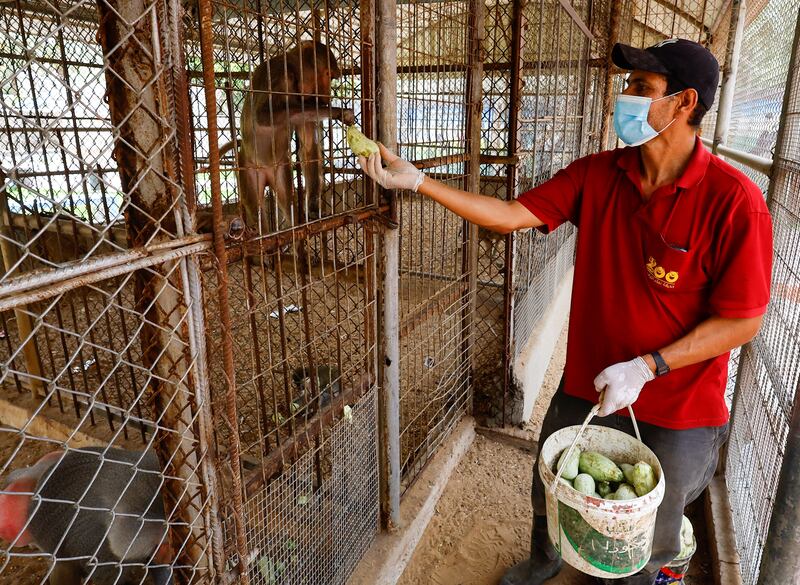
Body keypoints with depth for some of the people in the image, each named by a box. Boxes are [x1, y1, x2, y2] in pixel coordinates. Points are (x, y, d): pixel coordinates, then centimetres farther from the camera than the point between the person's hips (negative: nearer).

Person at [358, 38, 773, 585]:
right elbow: (511, 215, -11)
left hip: (679, 411, -4)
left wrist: (646, 367, -23)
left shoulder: (734, 201, -21)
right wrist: (415, 179, -16)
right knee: (549, 497, 26)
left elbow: (744, 319, -17)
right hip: (586, 386, 4)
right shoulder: (597, 175, -8)